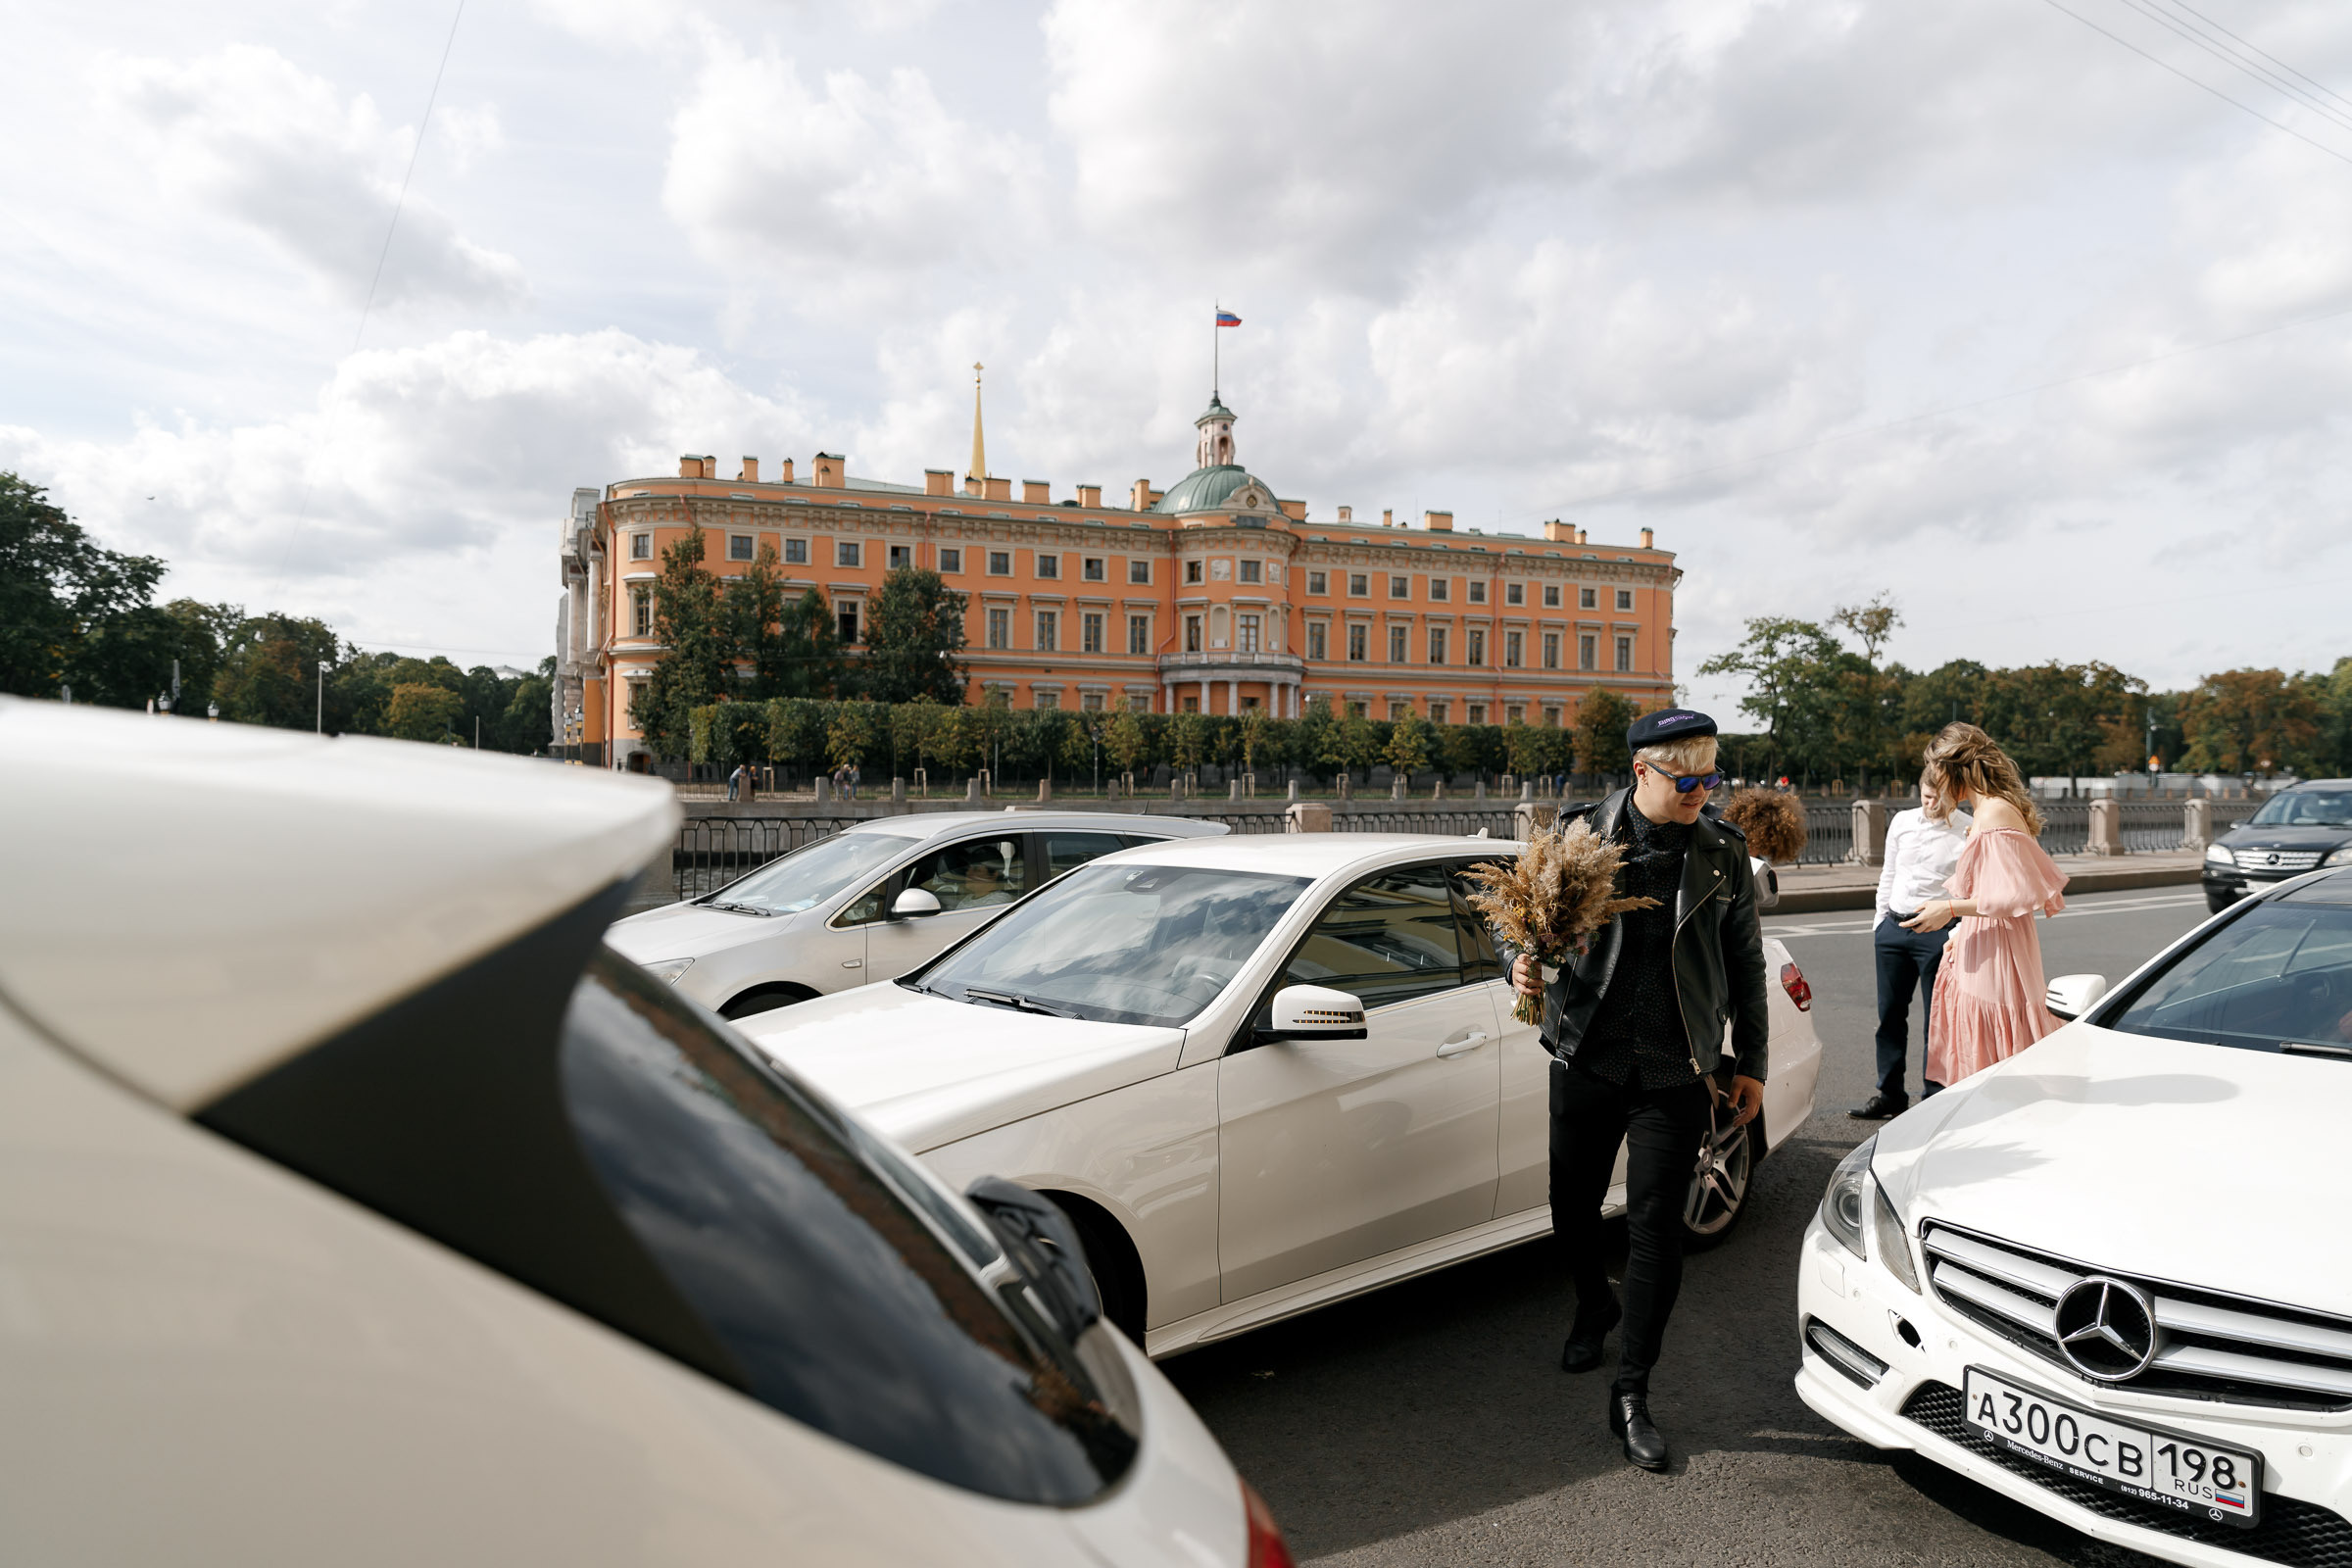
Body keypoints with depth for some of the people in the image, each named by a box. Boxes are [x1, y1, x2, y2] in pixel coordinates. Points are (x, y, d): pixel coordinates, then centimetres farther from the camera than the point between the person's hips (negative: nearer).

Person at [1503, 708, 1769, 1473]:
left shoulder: (1724, 853, 3)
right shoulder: (1582, 834, -3)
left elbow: (1745, 965, 11)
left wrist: (1752, 1064, 10)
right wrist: (1523, 963, -18)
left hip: (1675, 1073, 0)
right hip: (1585, 1062, 1)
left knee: (1655, 1230, -1)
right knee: (1572, 1210, 13)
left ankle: (1632, 1396, 12)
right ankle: (1595, 1305, 46)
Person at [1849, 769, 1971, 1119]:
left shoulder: (1969, 832, -6)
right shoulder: (1902, 822, 9)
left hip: (1937, 932, -5)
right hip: (1893, 928, 5)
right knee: (1890, 1013, 12)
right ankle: (1890, 1094, 24)